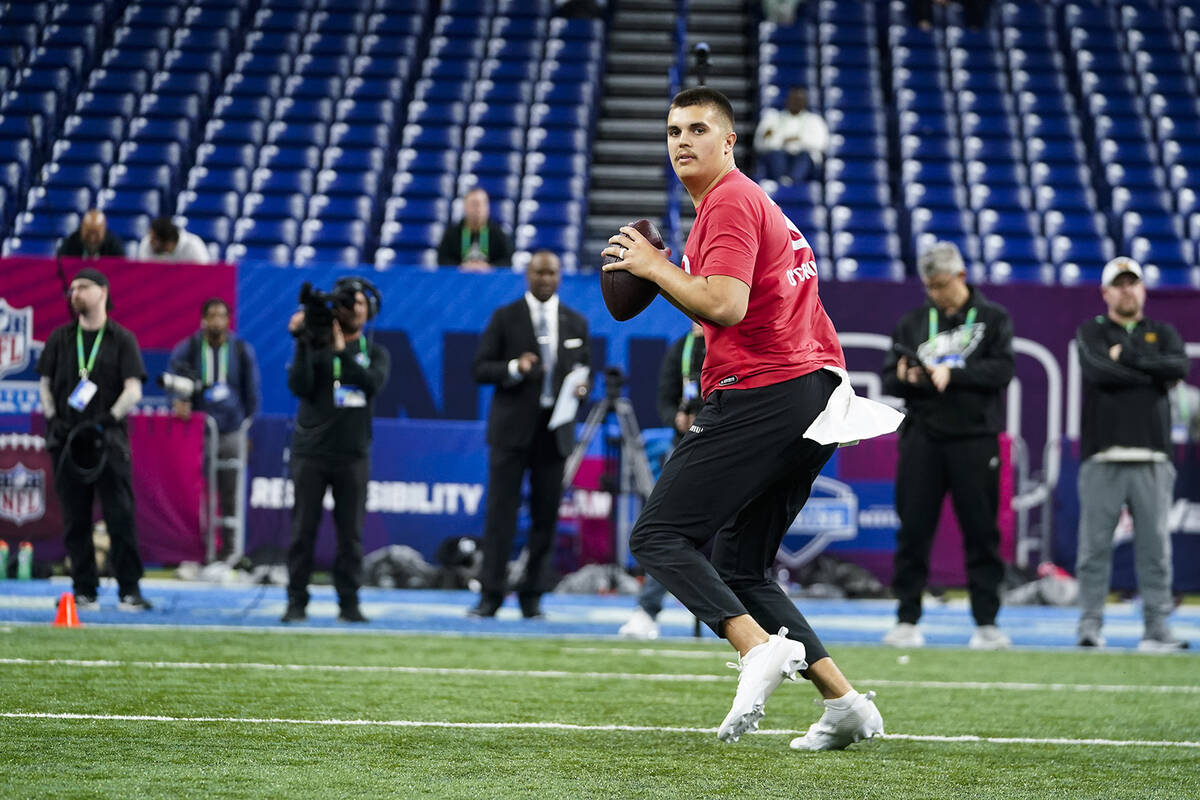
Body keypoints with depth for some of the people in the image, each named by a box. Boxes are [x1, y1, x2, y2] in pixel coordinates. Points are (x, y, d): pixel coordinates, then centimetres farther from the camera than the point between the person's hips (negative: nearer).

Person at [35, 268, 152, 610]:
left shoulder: (122, 339, 5)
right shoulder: (60, 338, 14)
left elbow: (133, 390, -3)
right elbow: (44, 383, 15)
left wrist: (109, 419, -17)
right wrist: (52, 418, -2)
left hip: (109, 440, -3)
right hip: (67, 440, 3)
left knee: (121, 517, -8)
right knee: (75, 520, 3)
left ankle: (129, 590, -5)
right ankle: (84, 591, 8)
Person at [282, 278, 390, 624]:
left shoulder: (376, 353, 10)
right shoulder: (315, 346, 5)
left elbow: (373, 382, -11)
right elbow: (299, 386, -10)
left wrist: (342, 350, -16)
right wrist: (303, 343, -16)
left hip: (352, 456, 1)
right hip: (311, 453, -1)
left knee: (351, 533, 1)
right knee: (303, 530, -1)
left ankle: (349, 602, 6)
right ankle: (296, 602, 3)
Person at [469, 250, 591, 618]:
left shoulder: (575, 322, 12)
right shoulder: (505, 318, 3)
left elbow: (584, 369, 17)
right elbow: (481, 368, 0)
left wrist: (582, 386, -6)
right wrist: (515, 368, -18)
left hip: (555, 430, 3)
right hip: (513, 428, -3)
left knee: (546, 516, 3)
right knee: (501, 512, -4)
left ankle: (532, 595, 10)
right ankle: (491, 594, 0)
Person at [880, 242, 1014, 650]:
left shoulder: (993, 318, 7)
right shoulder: (913, 322, 13)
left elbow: (1002, 370, -6)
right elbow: (890, 379, 11)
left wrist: (952, 373, -17)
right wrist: (906, 378, -12)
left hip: (975, 437, -2)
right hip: (922, 436, 2)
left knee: (981, 532, 0)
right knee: (913, 529, 0)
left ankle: (986, 622, 5)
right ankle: (907, 620, 5)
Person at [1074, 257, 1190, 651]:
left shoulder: (1163, 334, 18)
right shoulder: (1091, 333, 11)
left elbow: (1179, 367, -4)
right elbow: (1100, 371, -10)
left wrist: (1127, 356, -5)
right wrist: (1153, 375, -3)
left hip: (1152, 460, 2)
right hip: (1102, 459, -2)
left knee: (1155, 547, -2)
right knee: (1094, 546, -5)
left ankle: (1157, 629, 0)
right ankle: (1090, 626, -2)